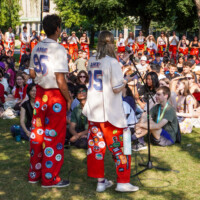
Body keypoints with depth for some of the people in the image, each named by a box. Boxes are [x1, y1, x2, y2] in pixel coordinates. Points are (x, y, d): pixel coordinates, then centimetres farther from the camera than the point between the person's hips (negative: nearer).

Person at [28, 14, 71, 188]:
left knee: (38, 132, 14)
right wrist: (69, 99, -9)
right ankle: (50, 178, 11)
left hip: (40, 93, 7)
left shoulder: (37, 48, 5)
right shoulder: (59, 50, -16)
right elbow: (61, 81, -20)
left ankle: (34, 173, 25)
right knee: (54, 136, 2)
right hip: (55, 96, -7)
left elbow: (32, 74, 13)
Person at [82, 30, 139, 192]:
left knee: (96, 146, 10)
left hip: (93, 111, 6)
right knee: (119, 146, 4)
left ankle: (101, 181, 16)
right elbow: (117, 89, -16)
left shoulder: (91, 61, 5)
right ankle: (123, 182, 7)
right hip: (110, 112, -6)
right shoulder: (112, 62, -14)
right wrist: (126, 80, 2)